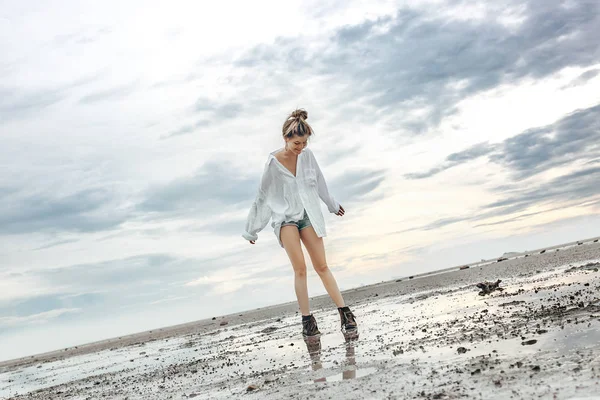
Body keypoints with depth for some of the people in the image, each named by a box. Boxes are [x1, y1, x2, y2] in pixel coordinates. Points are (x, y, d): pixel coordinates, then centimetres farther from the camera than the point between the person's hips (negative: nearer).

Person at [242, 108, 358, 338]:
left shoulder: (307, 155, -3)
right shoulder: (273, 163, -12)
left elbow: (319, 181, 15)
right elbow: (263, 197, -3)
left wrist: (332, 204, 29)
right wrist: (252, 230, 4)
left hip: (308, 215, 3)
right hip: (285, 218, -3)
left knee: (322, 266, 0)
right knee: (300, 269, -14)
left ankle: (345, 313, 4)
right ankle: (307, 319, -3)